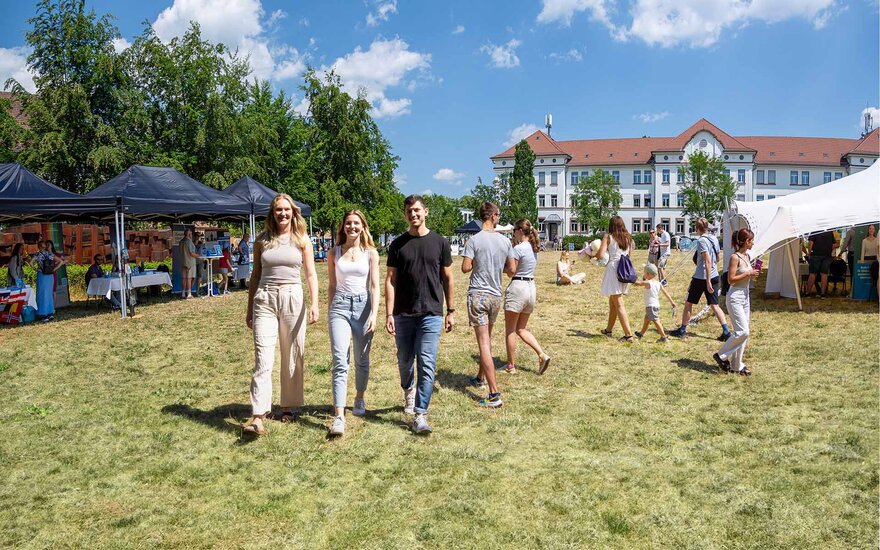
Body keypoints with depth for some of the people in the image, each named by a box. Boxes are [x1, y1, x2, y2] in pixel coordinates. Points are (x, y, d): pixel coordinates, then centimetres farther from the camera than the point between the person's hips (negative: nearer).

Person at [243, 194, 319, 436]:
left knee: (292, 357, 8)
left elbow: (311, 274, 3)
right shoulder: (262, 240, 8)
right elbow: (255, 275, 13)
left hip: (293, 298, 0)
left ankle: (289, 406, 23)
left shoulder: (302, 240, 5)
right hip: (265, 299, 0)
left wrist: (314, 304, -9)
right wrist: (249, 308, 13)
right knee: (263, 357, -10)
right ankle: (258, 416, -13)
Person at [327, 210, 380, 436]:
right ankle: (339, 416, -14)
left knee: (362, 359, 11)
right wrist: (329, 313, 16)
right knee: (340, 361, -11)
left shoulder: (371, 253, 3)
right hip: (340, 306, 0)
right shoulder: (334, 253, 7)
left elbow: (375, 286, -1)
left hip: (363, 305, 0)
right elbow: (331, 286, 14)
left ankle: (359, 398, 36)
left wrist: (374, 314, -11)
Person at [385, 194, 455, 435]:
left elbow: (448, 279, 8)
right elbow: (390, 280, 2)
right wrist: (389, 313, -5)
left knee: (426, 364, -7)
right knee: (404, 361, 15)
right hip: (403, 314, 2)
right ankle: (408, 391, 44)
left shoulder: (440, 243, 3)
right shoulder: (398, 245, 4)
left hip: (431, 314, -1)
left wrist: (451, 311, 6)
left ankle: (420, 415, -2)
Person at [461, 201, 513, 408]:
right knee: (487, 340, 23)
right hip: (496, 296, 5)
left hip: (477, 294, -4)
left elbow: (465, 268, -14)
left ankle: (494, 394, -11)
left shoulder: (475, 240, -10)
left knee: (484, 344, -7)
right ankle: (481, 377, 41)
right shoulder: (505, 241, 2)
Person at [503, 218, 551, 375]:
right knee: (521, 329, 17)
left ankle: (511, 366, 11)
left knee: (510, 330, 5)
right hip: (531, 288, 8)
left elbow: (511, 271, -15)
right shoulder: (534, 248, 12)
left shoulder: (518, 248, -14)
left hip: (517, 287, -8)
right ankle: (542, 355, 0)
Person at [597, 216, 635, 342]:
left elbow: (600, 255, -12)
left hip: (613, 269, -6)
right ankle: (609, 329, 31)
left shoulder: (608, 237, -4)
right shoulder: (628, 238, 11)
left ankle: (628, 334, -11)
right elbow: (628, 255, 16)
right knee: (612, 301, 20)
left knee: (619, 304, -6)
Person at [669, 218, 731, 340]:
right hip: (714, 276, 7)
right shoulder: (714, 239, 8)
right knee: (714, 305, 8)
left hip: (701, 277, -7)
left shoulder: (701, 240, -15)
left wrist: (708, 281, -23)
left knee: (689, 303, 8)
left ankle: (682, 330, 16)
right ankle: (726, 331, -1)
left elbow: (708, 261, -22)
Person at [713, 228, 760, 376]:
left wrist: (753, 274, 1)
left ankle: (737, 365, 15)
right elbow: (731, 279, -19)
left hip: (745, 297, 9)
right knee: (742, 332, -11)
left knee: (743, 332, 9)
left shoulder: (746, 256, 11)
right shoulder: (735, 257, -15)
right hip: (735, 297, -9)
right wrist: (748, 273, -16)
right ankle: (721, 355, 5)